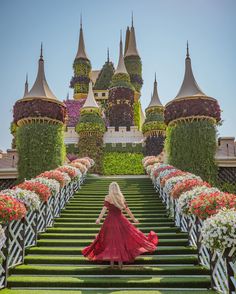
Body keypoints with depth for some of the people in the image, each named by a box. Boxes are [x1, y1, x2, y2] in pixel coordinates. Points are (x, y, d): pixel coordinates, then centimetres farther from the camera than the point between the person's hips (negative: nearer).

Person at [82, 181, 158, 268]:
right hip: (120, 220, 2)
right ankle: (120, 261, 12)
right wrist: (134, 219, 16)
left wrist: (99, 219, -23)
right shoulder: (121, 197, 4)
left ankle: (112, 261, 9)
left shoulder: (108, 197, -5)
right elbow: (127, 209, 7)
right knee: (121, 239, 10)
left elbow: (104, 208, -17)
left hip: (110, 220, -2)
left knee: (110, 240, 6)